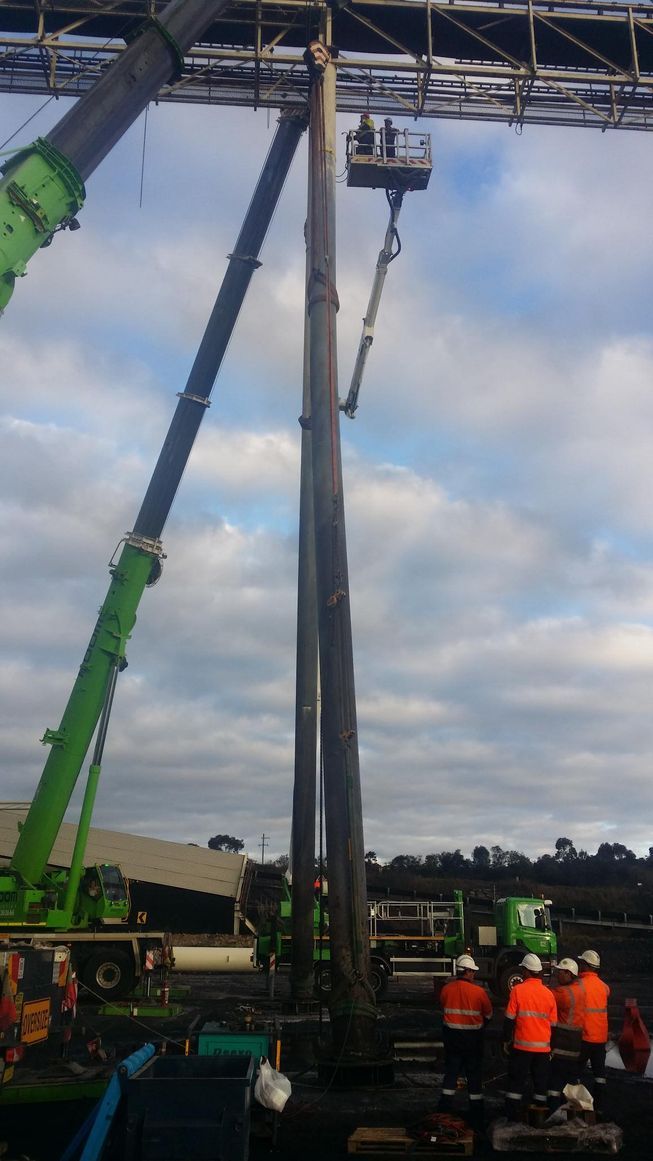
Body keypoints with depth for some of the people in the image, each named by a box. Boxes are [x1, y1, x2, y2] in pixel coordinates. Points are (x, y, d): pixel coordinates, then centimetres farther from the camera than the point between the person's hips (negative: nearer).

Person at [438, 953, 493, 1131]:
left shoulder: (446, 989, -8)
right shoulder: (479, 991, -15)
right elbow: (488, 1014, -1)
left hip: (451, 1035, 3)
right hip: (473, 1037, -2)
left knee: (451, 1071, 15)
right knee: (474, 1074, 10)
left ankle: (445, 1111, 18)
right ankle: (476, 1118, 18)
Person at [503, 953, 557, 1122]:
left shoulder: (518, 990, -10)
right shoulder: (549, 994, 1)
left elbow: (510, 1019, -8)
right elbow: (553, 1023, 7)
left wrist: (506, 1040, 4)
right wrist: (551, 1045, 19)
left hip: (522, 1045, -3)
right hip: (543, 1047, 3)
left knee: (516, 1081, 7)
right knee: (541, 1082, 14)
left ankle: (513, 1116, 9)